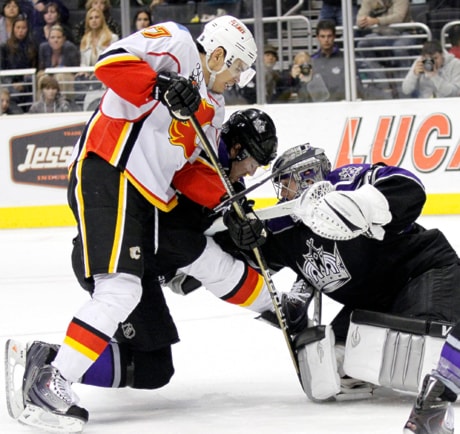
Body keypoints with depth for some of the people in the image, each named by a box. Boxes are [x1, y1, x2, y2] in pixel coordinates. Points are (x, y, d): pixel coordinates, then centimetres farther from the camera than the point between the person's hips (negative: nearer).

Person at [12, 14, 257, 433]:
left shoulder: (213, 108, 24)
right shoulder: (176, 45, -2)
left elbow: (196, 170, 22)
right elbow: (112, 62, -16)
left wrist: (227, 205, 7)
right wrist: (165, 88, -25)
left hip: (145, 199, 10)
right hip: (105, 176, -10)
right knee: (121, 288, -22)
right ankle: (49, 386, -23)